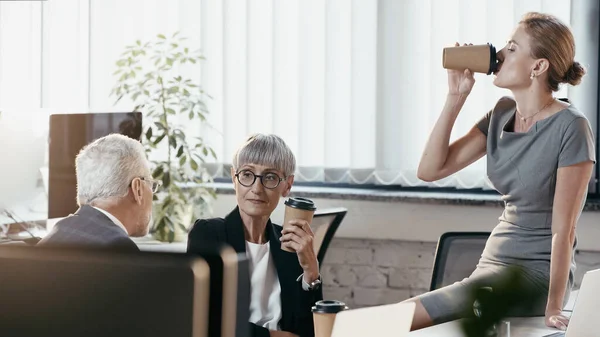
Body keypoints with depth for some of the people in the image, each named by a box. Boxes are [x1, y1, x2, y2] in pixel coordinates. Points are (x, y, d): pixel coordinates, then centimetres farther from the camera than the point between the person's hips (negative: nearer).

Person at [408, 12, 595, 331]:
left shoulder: (570, 127, -14)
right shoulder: (503, 112, 7)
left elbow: (563, 230, -16)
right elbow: (430, 169, 4)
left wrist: (553, 309, -18)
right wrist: (455, 98, -3)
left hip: (537, 273, -7)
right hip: (493, 262, 7)